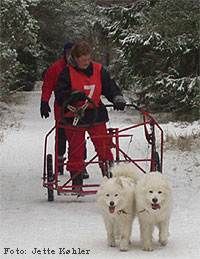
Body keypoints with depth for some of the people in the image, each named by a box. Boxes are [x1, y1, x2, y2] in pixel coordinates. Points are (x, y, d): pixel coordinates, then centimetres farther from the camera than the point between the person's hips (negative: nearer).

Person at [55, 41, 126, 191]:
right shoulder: (67, 73, -5)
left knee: (104, 147, -2)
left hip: (95, 115, 2)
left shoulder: (98, 70, 4)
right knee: (76, 150, 3)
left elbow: (110, 87, 8)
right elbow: (60, 96, -9)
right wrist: (74, 95, -27)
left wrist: (118, 99, -11)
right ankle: (77, 183, 12)